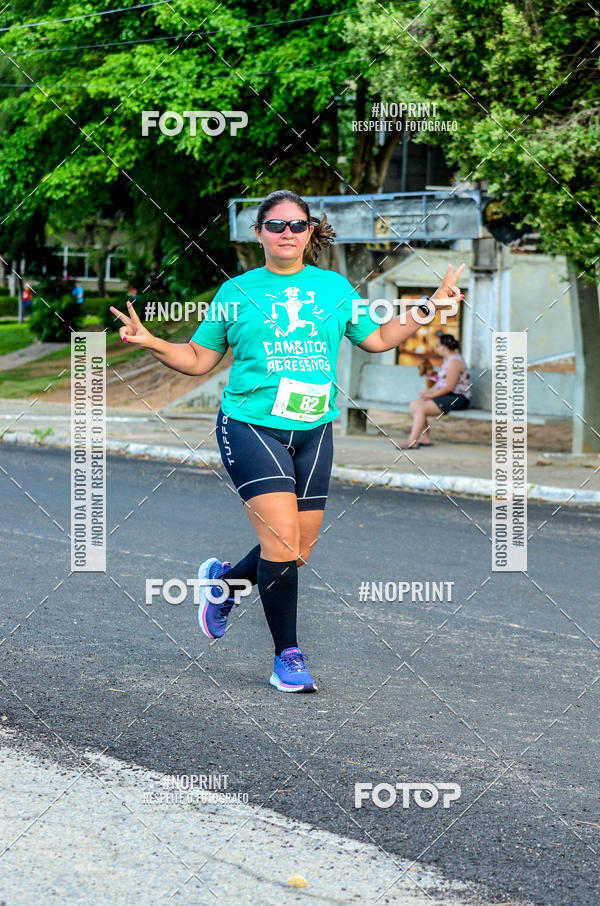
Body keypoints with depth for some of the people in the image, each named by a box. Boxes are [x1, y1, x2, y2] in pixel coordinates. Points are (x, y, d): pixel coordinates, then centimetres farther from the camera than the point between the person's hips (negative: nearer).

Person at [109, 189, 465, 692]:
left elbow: (377, 339, 20)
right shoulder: (237, 291, 5)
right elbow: (199, 359, 9)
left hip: (313, 430, 4)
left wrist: (430, 306, 12)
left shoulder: (334, 287, 12)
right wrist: (149, 342, -6)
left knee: (300, 551, 4)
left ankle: (225, 580, 34)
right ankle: (288, 656, -3)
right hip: (251, 427, -4)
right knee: (282, 540, -16)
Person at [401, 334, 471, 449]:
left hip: (458, 398, -11)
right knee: (414, 404, 3)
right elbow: (441, 382, 20)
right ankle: (425, 438, -1)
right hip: (448, 396, 11)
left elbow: (449, 386, -21)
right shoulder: (447, 360, 18)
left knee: (421, 408, -22)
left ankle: (412, 441, -21)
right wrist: (430, 391, 3)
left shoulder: (454, 361, -16)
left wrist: (432, 395, -17)